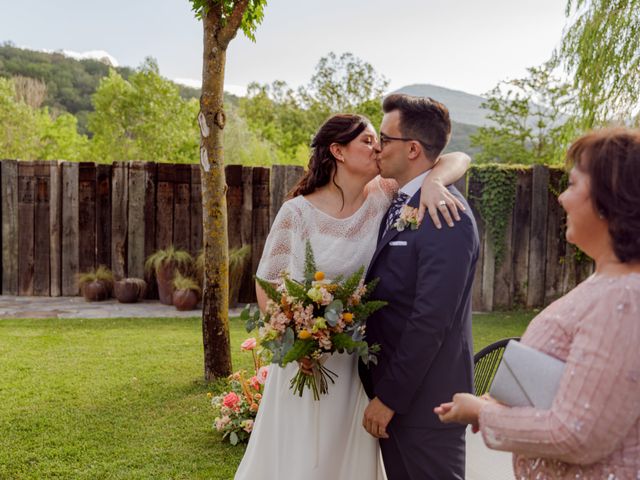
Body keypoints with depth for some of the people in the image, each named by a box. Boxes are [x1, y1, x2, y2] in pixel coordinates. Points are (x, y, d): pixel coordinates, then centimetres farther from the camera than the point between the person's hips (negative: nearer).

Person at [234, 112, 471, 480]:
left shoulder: (383, 195, -2)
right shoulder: (298, 212, -11)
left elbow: (458, 160, -4)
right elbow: (267, 291, -4)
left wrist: (433, 182, -25)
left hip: (360, 365, 3)